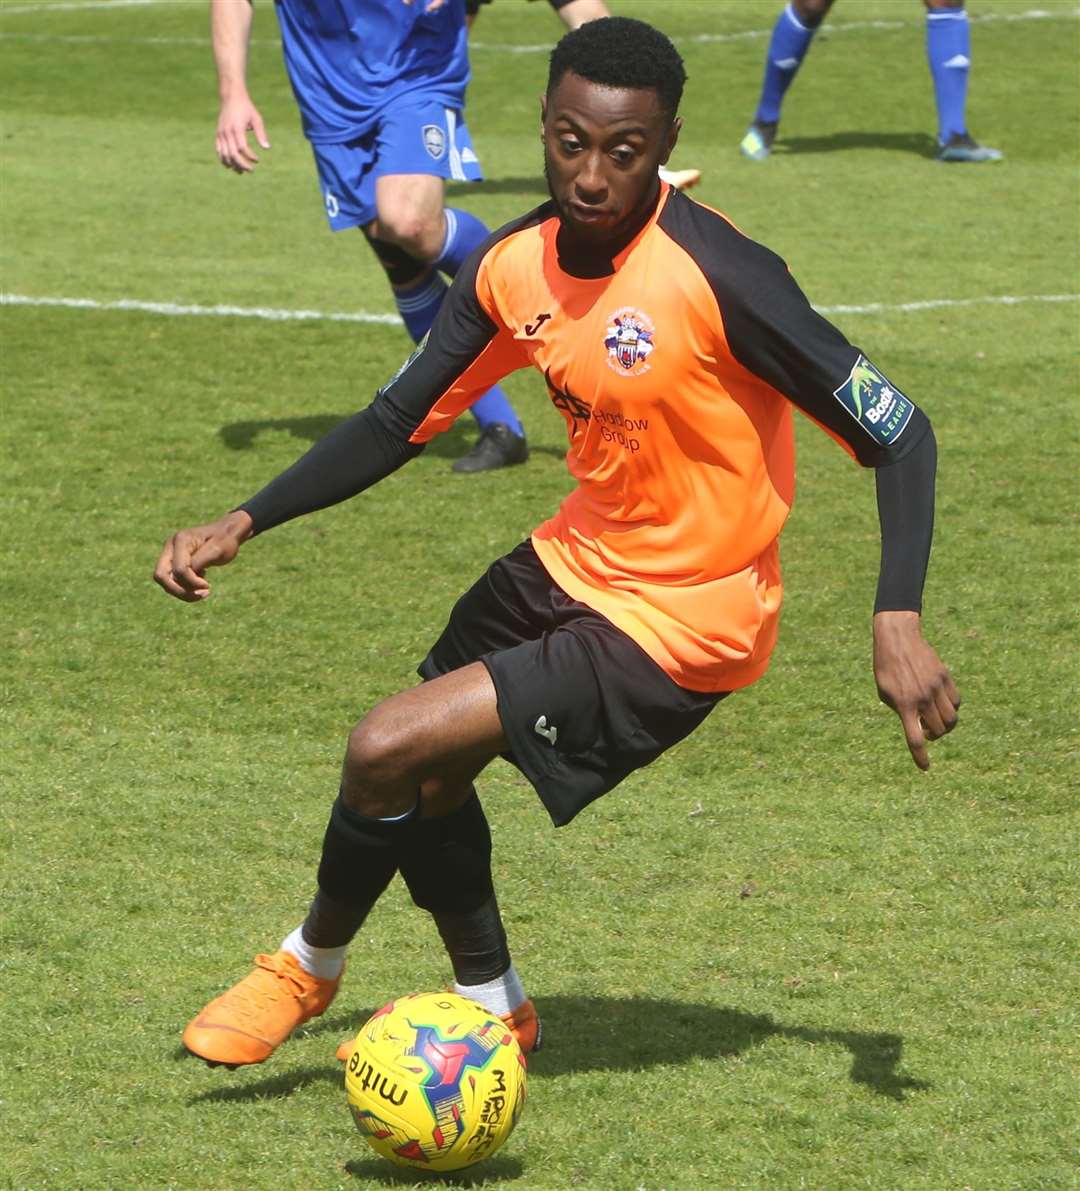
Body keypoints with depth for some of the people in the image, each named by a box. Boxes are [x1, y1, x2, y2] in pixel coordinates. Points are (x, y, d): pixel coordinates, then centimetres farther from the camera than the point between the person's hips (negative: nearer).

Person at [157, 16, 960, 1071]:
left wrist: (897, 623, -33)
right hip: (574, 561, 7)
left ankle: (311, 964, 17)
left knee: (390, 749, -12)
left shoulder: (718, 275, -27)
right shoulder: (517, 264, -6)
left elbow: (896, 431, -22)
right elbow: (400, 422, 6)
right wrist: (243, 525, -4)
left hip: (678, 625, -7)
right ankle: (493, 1009, 41)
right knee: (427, 776, 18)